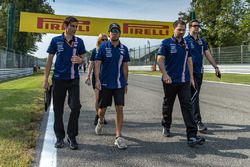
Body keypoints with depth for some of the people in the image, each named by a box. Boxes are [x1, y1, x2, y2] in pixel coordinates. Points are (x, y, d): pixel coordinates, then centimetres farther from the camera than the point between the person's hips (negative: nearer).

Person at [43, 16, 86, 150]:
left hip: (73, 79, 1)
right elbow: (49, 60, 4)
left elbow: (82, 59, 12)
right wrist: (46, 79, 0)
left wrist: (80, 60, -13)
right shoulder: (56, 40, 2)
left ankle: (72, 136, 7)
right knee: (58, 109, 5)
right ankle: (59, 137, 19)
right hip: (58, 79, -1)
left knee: (75, 107, -8)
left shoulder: (79, 41, 5)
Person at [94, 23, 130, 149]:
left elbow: (125, 67, 11)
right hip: (105, 83, -2)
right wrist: (97, 80, -16)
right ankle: (100, 121, 45)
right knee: (102, 108, 10)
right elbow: (97, 64, -6)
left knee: (119, 108, -5)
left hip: (119, 84, 2)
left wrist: (126, 83, 11)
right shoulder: (103, 47, -2)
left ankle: (118, 137, 1)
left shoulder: (124, 49, 6)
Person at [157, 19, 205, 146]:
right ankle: (166, 127, 34)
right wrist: (165, 74, -22)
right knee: (168, 105, 12)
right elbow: (160, 60, -9)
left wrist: (191, 77, 13)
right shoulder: (166, 43, -3)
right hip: (170, 81, -3)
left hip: (184, 81, 3)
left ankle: (192, 136, -7)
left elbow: (189, 60, 17)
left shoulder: (186, 44, 12)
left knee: (187, 107, -4)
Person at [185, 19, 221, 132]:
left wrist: (216, 67, 7)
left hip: (200, 72, 7)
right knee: (194, 95, -10)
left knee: (195, 95, 12)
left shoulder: (201, 41, 14)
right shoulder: (186, 40, -5)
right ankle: (198, 121, -10)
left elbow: (208, 55, 14)